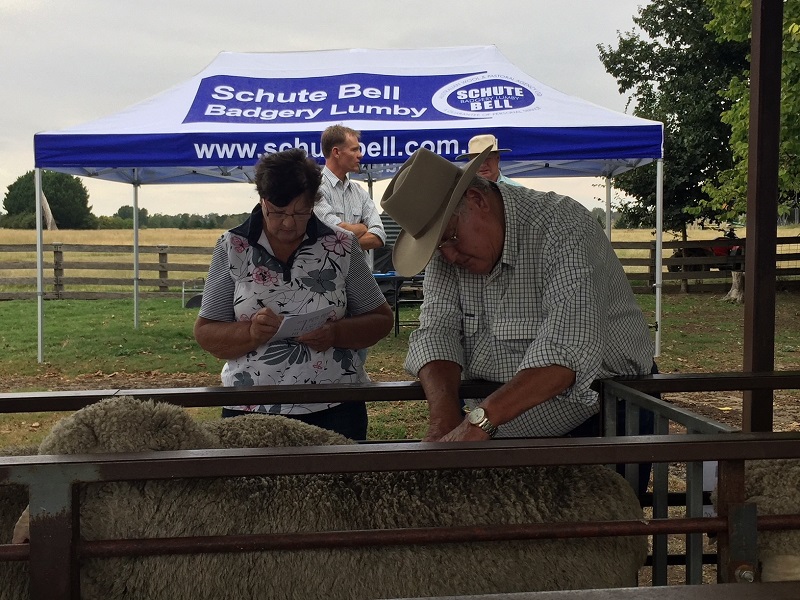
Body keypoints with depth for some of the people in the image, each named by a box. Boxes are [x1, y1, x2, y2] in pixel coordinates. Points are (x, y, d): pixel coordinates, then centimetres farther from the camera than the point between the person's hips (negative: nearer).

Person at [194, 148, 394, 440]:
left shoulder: (342, 247, 0)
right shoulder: (232, 248, 0)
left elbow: (381, 319, 4)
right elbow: (205, 334, 1)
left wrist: (336, 334, -15)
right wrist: (251, 332, -20)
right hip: (250, 410, 0)